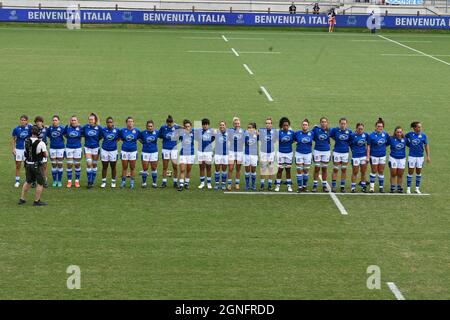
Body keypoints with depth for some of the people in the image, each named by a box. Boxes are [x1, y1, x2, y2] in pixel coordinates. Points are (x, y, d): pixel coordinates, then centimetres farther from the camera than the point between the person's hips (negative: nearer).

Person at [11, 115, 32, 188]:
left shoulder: (30, 127, -8)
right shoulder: (16, 129, -5)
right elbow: (13, 139, 3)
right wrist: (13, 148, -3)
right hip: (18, 149, 1)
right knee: (18, 166, 5)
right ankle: (17, 181, 15)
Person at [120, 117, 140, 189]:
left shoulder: (137, 131, -2)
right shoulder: (123, 130, -1)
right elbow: (121, 138, 11)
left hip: (133, 151, 0)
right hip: (124, 151, 0)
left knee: (132, 168, 4)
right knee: (124, 167, 5)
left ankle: (132, 182, 12)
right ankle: (123, 181, 15)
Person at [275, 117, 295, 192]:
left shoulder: (291, 132, -5)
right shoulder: (279, 132, -11)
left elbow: (293, 140, 6)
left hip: (289, 153, 2)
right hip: (281, 153, -2)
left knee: (288, 169, 9)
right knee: (280, 169, 3)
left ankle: (289, 185, 16)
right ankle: (277, 185, 13)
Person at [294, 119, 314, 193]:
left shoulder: (311, 133, -4)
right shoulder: (297, 133, -6)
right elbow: (294, 139, 8)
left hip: (308, 153, 1)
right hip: (299, 153, -1)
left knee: (306, 171, 9)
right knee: (299, 170, 0)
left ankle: (304, 186, 20)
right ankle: (299, 187, 7)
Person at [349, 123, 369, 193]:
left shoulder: (366, 135, -2)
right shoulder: (352, 135, -10)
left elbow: (367, 146, 3)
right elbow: (350, 144, 3)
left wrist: (367, 156, 0)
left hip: (364, 155, 2)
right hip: (355, 156, -2)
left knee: (363, 172, 8)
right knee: (355, 172, 2)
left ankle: (363, 186, 18)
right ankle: (353, 187, 9)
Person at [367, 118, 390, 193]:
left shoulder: (385, 134, -3)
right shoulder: (371, 135, -12)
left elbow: (388, 143, 13)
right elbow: (368, 146, -10)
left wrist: (383, 147, 1)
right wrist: (368, 156, -13)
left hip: (382, 155, 3)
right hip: (374, 155, -3)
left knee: (381, 172, 9)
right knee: (374, 171, 5)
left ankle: (381, 187, 17)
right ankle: (372, 186, 12)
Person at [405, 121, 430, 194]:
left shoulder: (423, 135, -4)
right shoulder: (409, 134, -7)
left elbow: (426, 146, 2)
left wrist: (428, 156, 0)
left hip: (420, 156, 1)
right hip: (412, 156, -1)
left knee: (419, 172, 10)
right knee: (410, 172, 2)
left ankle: (417, 188, 20)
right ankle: (408, 188, 11)